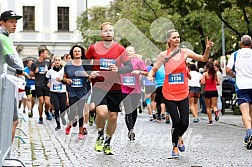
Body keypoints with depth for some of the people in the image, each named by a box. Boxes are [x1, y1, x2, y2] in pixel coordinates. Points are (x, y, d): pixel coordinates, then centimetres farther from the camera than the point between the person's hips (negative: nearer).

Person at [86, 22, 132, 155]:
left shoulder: (120, 49, 1)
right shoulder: (94, 48, 0)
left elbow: (129, 67, 0)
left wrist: (118, 70, -19)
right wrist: (90, 73, -6)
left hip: (115, 88, 2)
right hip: (99, 86, -2)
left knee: (113, 116, 5)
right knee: (102, 112, -24)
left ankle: (107, 143, 26)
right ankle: (100, 136, 4)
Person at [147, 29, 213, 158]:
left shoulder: (185, 52, 1)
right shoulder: (164, 55, -2)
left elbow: (203, 59, 0)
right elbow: (154, 69, 5)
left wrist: (207, 49, -18)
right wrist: (150, 75, -16)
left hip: (183, 93, 2)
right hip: (169, 93, -1)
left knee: (185, 123, -4)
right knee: (176, 122, -7)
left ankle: (179, 137, 31)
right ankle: (175, 147, 15)